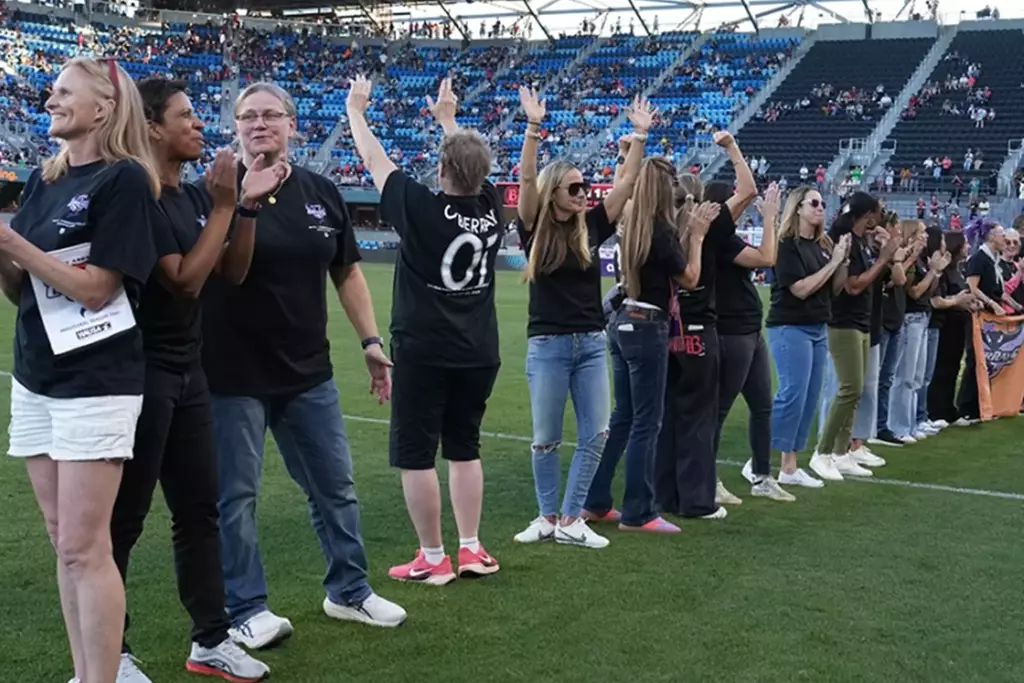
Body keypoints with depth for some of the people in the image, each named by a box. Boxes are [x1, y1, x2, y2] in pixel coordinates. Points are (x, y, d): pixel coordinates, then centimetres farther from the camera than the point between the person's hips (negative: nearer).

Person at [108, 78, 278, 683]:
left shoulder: (195, 195, 9)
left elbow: (234, 272, 12)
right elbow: (184, 281, -21)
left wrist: (248, 205, 1)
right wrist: (224, 206, -18)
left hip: (188, 371, 9)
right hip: (142, 371, -8)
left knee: (200, 508, 13)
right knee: (125, 517, 1)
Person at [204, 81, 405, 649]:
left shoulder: (321, 192, 4)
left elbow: (347, 271, 12)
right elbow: (219, 268, -20)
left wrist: (370, 341, 8)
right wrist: (245, 202, -29)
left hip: (308, 371, 5)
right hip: (234, 373, -4)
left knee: (335, 487, 14)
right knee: (235, 494, 4)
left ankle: (349, 591, 31)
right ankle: (246, 610, 19)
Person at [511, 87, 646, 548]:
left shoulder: (592, 226, 5)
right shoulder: (535, 229, -3)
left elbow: (626, 182, 2)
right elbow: (526, 179, -16)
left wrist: (640, 135, -5)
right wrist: (534, 127, -26)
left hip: (592, 344, 4)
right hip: (547, 345, -3)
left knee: (596, 434, 0)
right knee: (546, 439, 5)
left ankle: (570, 521, 9)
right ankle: (547, 517, 21)